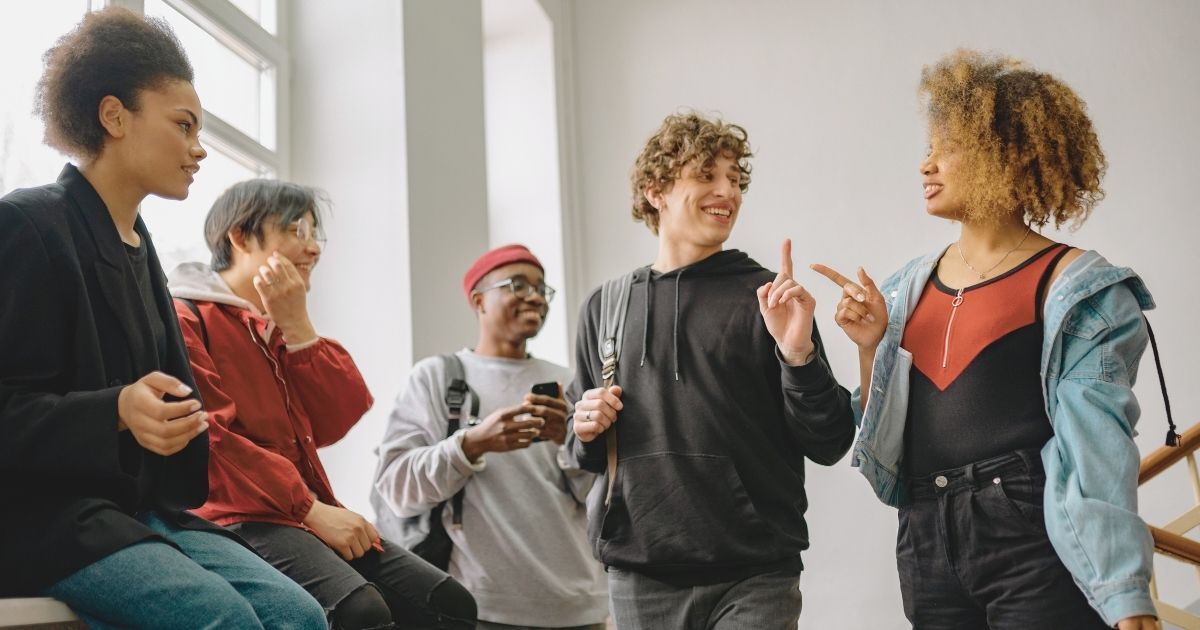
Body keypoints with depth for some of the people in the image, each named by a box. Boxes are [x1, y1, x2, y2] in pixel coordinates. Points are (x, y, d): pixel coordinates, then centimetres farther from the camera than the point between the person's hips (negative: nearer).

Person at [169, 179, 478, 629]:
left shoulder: (280, 324, 22)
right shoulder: (185, 317, -1)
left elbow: (335, 423, 8)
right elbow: (211, 439, -14)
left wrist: (296, 326, -2)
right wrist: (311, 510, -18)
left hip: (304, 516, 8)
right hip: (236, 518, -8)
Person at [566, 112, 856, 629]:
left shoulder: (767, 298, 1)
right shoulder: (604, 308, 10)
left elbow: (827, 445, -3)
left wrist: (799, 353, -16)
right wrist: (587, 435, -1)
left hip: (754, 578, -2)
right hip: (639, 580, 3)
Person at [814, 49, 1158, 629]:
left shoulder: (1073, 289, -4)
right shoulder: (911, 289, 11)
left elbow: (1098, 446, -9)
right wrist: (870, 347, -1)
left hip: (1035, 538, -5)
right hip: (927, 540, 5)